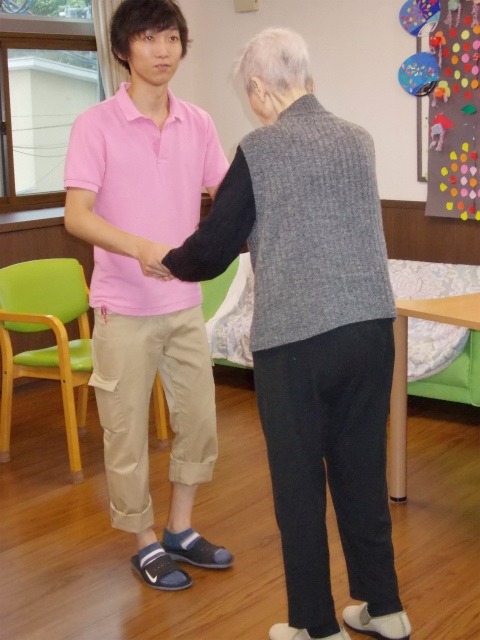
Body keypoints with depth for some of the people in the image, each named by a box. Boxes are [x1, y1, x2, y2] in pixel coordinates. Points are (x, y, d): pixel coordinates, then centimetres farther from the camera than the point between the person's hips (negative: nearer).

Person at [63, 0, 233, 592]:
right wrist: (139, 247, -34)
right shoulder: (95, 125, -10)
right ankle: (146, 544, 24)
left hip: (185, 305, 5)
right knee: (128, 434, 6)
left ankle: (181, 531, 32)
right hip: (124, 309, -5)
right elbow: (76, 216, -17)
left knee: (199, 420, 13)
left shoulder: (197, 124, 3)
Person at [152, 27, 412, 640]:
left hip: (294, 337, -5)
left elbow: (214, 250, -2)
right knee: (363, 472, 17)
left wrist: (167, 264, 20)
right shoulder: (359, 140, 10)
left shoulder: (259, 150, -5)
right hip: (371, 326, 5)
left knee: (299, 483, 8)